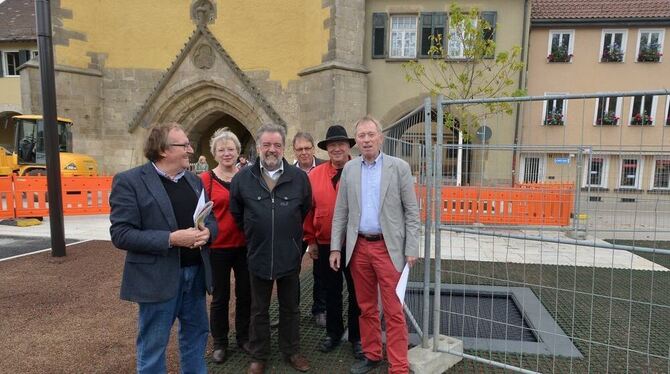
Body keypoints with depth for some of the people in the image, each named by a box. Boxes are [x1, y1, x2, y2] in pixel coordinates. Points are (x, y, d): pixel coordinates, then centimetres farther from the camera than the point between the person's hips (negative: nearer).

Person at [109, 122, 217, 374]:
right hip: (158, 277, -6)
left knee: (196, 333, 20)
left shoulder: (193, 180, 9)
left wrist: (207, 232, -11)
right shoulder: (129, 181, -10)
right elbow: (121, 234, -16)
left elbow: (211, 218, 13)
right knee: (153, 345, 9)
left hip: (195, 273, 6)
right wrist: (171, 239, -25)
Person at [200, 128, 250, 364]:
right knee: (220, 297, 13)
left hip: (244, 246, 3)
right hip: (217, 247, -2)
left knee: (245, 294, 15)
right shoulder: (206, 179, -8)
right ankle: (219, 343, 31)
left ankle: (243, 336, 36)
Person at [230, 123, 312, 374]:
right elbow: (236, 214, 9)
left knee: (290, 308, 15)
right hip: (258, 255, 0)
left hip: (290, 255, 0)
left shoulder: (299, 178, -3)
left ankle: (291, 351, 34)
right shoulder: (242, 178, -4)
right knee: (259, 310, 15)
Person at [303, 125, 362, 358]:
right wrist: (311, 240, 2)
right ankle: (333, 333, 36)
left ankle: (357, 336, 29)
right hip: (325, 246, 2)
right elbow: (308, 210, 2)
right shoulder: (315, 175, -1)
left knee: (356, 292, 11)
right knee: (331, 292, 17)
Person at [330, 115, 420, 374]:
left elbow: (412, 211, -3)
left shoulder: (400, 167, -3)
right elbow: (340, 212, 7)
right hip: (358, 247, 4)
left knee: (393, 311, 1)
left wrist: (411, 249, -7)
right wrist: (336, 247, 3)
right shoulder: (349, 169, 6)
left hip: (388, 247, -3)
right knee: (366, 307, 15)